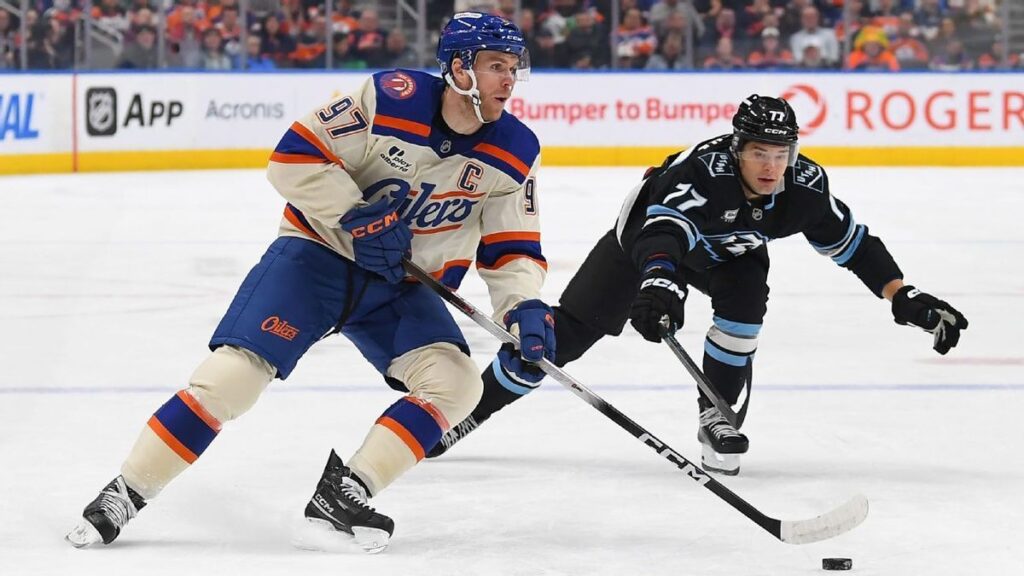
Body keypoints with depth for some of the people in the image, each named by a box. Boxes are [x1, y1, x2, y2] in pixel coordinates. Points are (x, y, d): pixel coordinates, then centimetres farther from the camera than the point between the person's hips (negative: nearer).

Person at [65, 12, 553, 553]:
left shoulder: (514, 153, -7)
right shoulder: (392, 98, -21)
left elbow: (512, 248, -1)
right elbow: (295, 156, -18)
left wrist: (524, 307, -20)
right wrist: (354, 216, -24)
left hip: (401, 286, 5)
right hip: (318, 252, -5)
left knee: (454, 382, -18)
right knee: (233, 374, -17)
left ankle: (342, 498, -15)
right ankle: (123, 495, -4)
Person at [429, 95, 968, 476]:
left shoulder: (802, 186, -26)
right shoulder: (707, 168, -42)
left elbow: (852, 243, -12)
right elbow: (663, 227, -58)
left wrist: (904, 298, -17)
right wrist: (658, 283, -76)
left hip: (727, 252, 4)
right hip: (646, 237, -4)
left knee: (746, 295, -28)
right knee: (568, 331, -6)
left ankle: (716, 416, -8)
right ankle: (469, 409, 8)